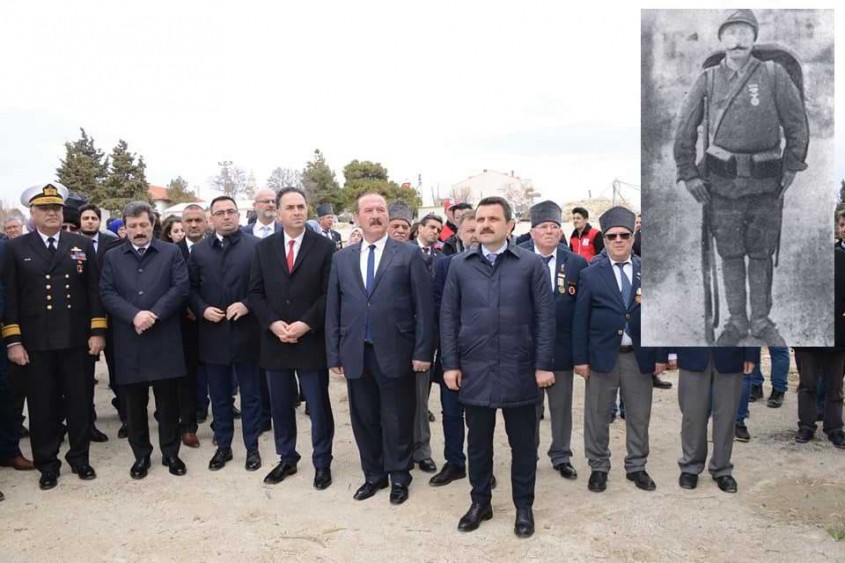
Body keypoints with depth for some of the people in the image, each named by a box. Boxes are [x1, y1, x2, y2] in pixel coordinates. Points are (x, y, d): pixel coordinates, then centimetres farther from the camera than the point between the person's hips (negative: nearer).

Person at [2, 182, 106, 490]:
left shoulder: (82, 245, 7)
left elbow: (94, 291, 4)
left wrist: (97, 331, -3)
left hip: (76, 340, 1)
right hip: (36, 342, -1)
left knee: (79, 402, 9)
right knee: (42, 406, 8)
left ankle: (79, 457, 25)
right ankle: (47, 464, 23)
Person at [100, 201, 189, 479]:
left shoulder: (171, 252, 5)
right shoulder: (112, 257, 10)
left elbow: (180, 288, -4)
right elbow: (107, 294, 0)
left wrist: (154, 314, -15)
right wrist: (134, 315, -15)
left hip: (164, 339, -1)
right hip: (128, 341, 2)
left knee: (168, 401, 6)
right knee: (134, 403, 10)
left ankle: (170, 453, 21)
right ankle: (141, 455, 24)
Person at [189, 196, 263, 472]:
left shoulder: (255, 246, -3)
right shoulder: (199, 250, 8)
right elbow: (191, 288, 9)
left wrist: (247, 304, -18)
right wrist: (202, 309, -8)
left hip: (246, 333, -3)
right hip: (213, 334, 3)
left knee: (250, 394, 9)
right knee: (219, 395, 13)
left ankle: (252, 447, 22)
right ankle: (223, 446, 27)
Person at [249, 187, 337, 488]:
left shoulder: (324, 246, -2)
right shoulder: (264, 247, 7)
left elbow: (330, 293, -7)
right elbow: (256, 292, 5)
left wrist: (306, 324, -16)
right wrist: (272, 323, -10)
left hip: (312, 340, -3)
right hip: (274, 339, 3)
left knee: (319, 406, 6)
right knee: (280, 405, 13)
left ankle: (322, 463, 22)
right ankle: (286, 459, 30)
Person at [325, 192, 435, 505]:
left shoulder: (409, 254, -2)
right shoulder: (341, 258, 8)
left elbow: (424, 307, -4)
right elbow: (333, 309, 8)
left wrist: (422, 351, -8)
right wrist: (334, 354, 4)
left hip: (395, 353, -3)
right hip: (355, 353, 3)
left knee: (397, 420, 8)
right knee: (364, 419, 13)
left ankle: (399, 478, 27)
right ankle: (373, 475, 32)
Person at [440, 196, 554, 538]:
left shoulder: (531, 264, -1)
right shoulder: (460, 265, 5)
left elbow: (545, 316, -3)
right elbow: (448, 316, 5)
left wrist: (543, 364, -7)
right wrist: (450, 364, -1)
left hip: (519, 370, -1)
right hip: (474, 370, 2)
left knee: (523, 442, 10)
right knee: (478, 441, 13)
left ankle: (524, 506, 27)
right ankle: (480, 502, 30)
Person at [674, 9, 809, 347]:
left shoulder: (774, 75, -1)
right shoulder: (708, 80, 0)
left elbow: (797, 124, 4)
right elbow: (685, 130, 4)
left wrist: (791, 169, 1)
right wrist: (688, 174, 0)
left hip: (766, 184, 0)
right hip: (722, 183, 0)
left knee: (761, 254, 8)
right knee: (730, 254, 6)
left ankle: (761, 322, 22)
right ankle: (737, 322, 19)